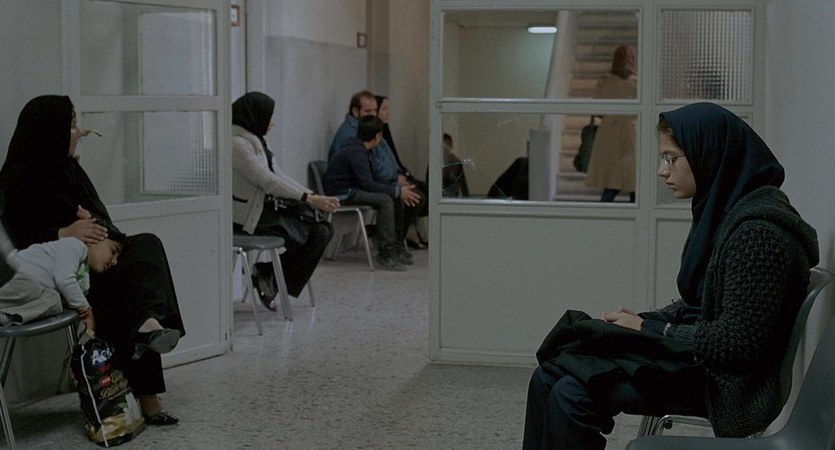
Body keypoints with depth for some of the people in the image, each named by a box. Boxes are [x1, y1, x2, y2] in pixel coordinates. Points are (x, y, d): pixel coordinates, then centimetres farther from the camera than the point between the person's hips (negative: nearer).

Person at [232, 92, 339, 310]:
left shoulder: (255, 141, 14)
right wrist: (310, 199, -21)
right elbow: (268, 181, -22)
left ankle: (268, 275, 3)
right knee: (315, 233, -16)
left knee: (324, 230, -1)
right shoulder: (237, 143, -17)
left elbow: (279, 175, 12)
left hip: (267, 208, 10)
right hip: (250, 217, -10)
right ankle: (267, 275, -1)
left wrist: (314, 195, -1)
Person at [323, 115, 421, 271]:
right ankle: (385, 253, -25)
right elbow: (367, 184, -25)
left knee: (397, 199, 1)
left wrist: (399, 190, 3)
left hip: (350, 190, 10)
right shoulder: (355, 152, -19)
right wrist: (398, 191, -22)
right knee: (385, 200, -27)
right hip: (340, 194, -10)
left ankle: (396, 249, 3)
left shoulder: (360, 149, 14)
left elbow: (370, 181, 14)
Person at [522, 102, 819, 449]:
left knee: (571, 392, -22)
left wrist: (650, 328, -13)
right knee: (550, 378, -3)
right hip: (704, 356, 10)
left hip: (727, 381, -9)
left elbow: (737, 342, -22)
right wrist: (643, 320, 1)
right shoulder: (724, 210, 10)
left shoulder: (757, 230, -20)